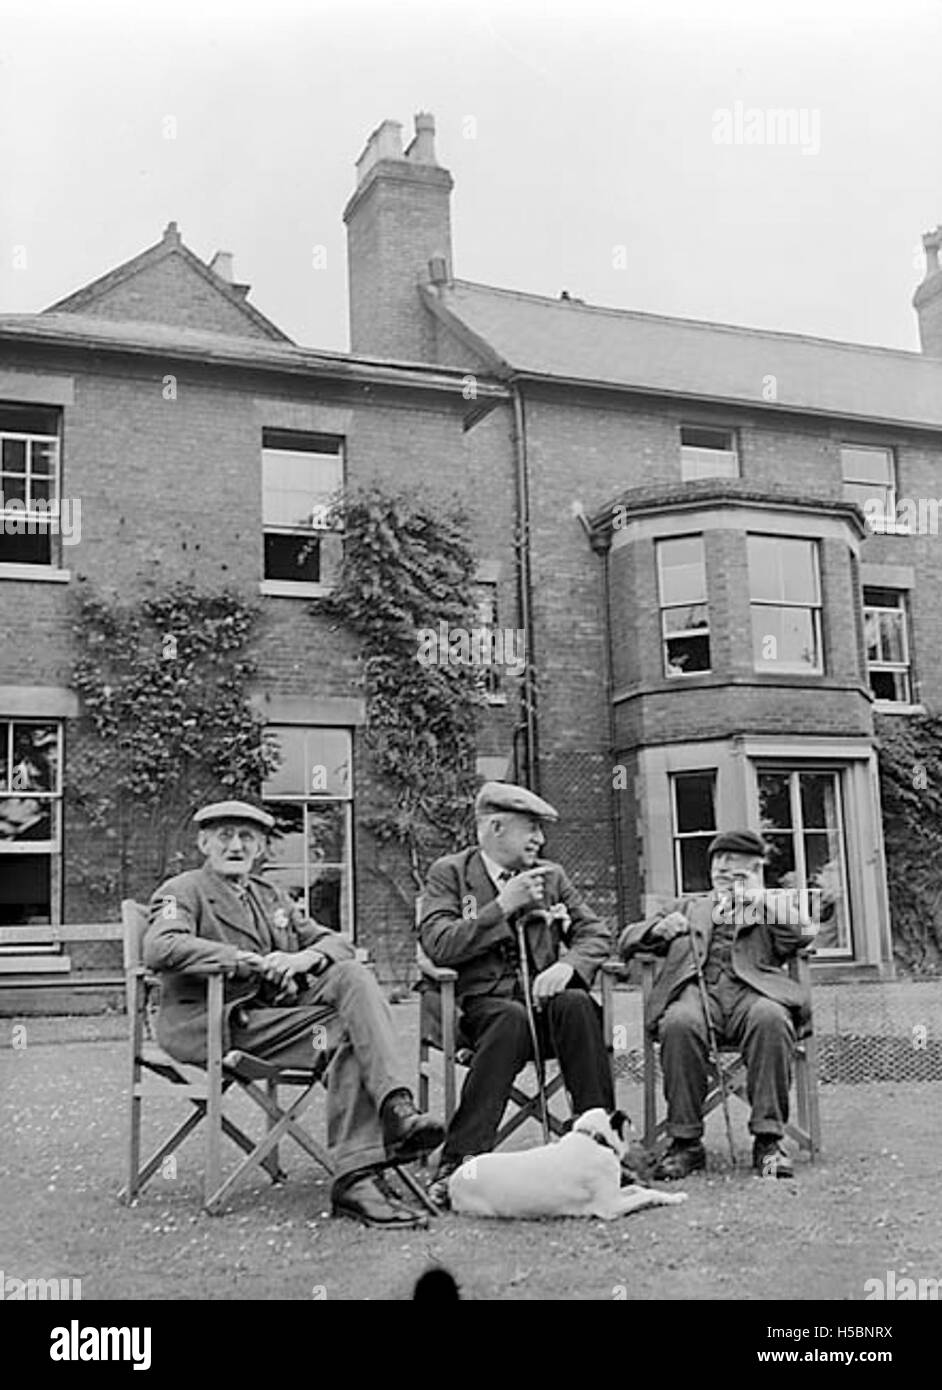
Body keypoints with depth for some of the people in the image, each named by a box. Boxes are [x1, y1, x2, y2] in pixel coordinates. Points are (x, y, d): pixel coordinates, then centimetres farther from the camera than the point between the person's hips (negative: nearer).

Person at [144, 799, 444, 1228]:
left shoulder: (271, 896, 25)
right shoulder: (182, 891, 4)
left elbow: (335, 941, 17)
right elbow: (160, 949, -19)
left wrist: (305, 958, -9)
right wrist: (248, 961, -22)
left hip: (276, 1003, 6)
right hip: (217, 1023, -6)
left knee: (353, 975, -21)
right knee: (347, 1035, -24)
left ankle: (396, 1109, -34)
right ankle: (354, 1175, -27)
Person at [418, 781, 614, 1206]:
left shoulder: (550, 876, 18)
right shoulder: (449, 873, 5)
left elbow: (595, 933, 12)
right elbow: (438, 946, -9)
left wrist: (569, 964, -10)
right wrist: (502, 907, -14)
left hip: (543, 994, 3)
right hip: (482, 1001, -3)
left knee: (576, 1003, -31)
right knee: (513, 1017, -37)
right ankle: (458, 1162, -36)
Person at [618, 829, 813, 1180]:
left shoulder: (771, 908, 30)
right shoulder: (687, 907, 32)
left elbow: (803, 935, 8)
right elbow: (626, 942, 22)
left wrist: (761, 899, 5)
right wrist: (659, 929, 2)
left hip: (752, 990, 0)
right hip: (697, 988, 1)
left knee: (771, 1019, -36)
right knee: (680, 1023, -35)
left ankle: (767, 1140, -28)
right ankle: (685, 1142, -25)